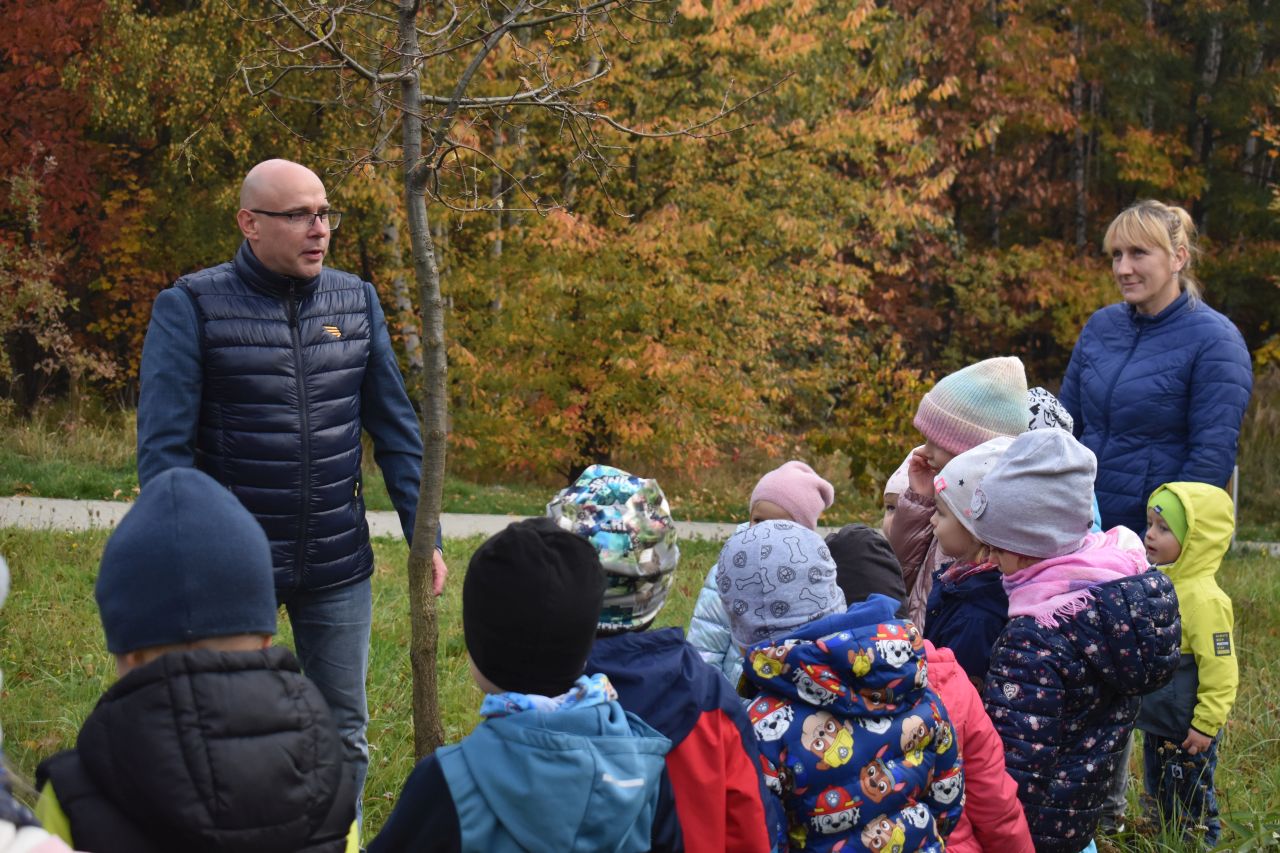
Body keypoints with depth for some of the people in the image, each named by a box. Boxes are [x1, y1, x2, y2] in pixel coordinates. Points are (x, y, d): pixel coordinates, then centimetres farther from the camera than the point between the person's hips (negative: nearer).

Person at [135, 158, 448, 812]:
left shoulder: (356, 301, 3)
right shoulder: (192, 307, -10)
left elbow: (394, 429, 7)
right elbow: (164, 446, -13)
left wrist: (423, 535, 3)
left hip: (339, 566, 4)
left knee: (343, 732, 12)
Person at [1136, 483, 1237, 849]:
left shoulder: (1204, 600, -24)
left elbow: (1220, 670, -22)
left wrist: (1206, 725, -20)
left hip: (1188, 730, -9)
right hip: (1156, 723, 9)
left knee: (1192, 808, 7)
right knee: (1158, 798, 23)